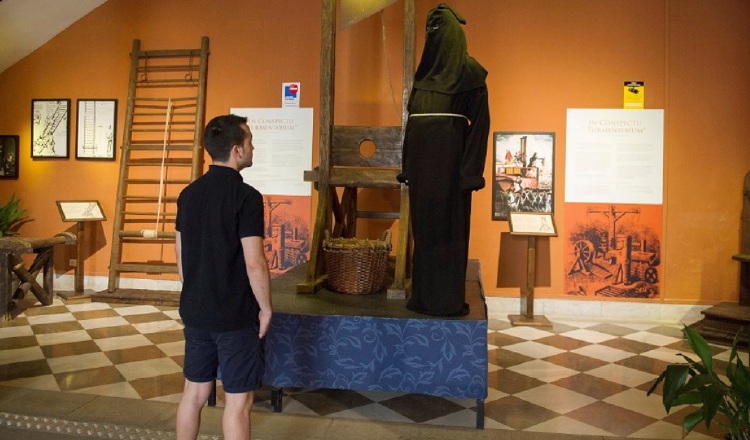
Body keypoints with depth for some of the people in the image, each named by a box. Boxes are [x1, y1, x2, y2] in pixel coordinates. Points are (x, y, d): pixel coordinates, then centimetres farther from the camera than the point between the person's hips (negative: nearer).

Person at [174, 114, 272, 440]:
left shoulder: (188, 193, 4)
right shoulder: (246, 196, -17)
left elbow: (180, 253, 11)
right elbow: (254, 263, -20)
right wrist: (265, 308, -7)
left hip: (195, 311, 7)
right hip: (236, 316, -7)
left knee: (194, 391, 19)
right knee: (238, 400, 6)